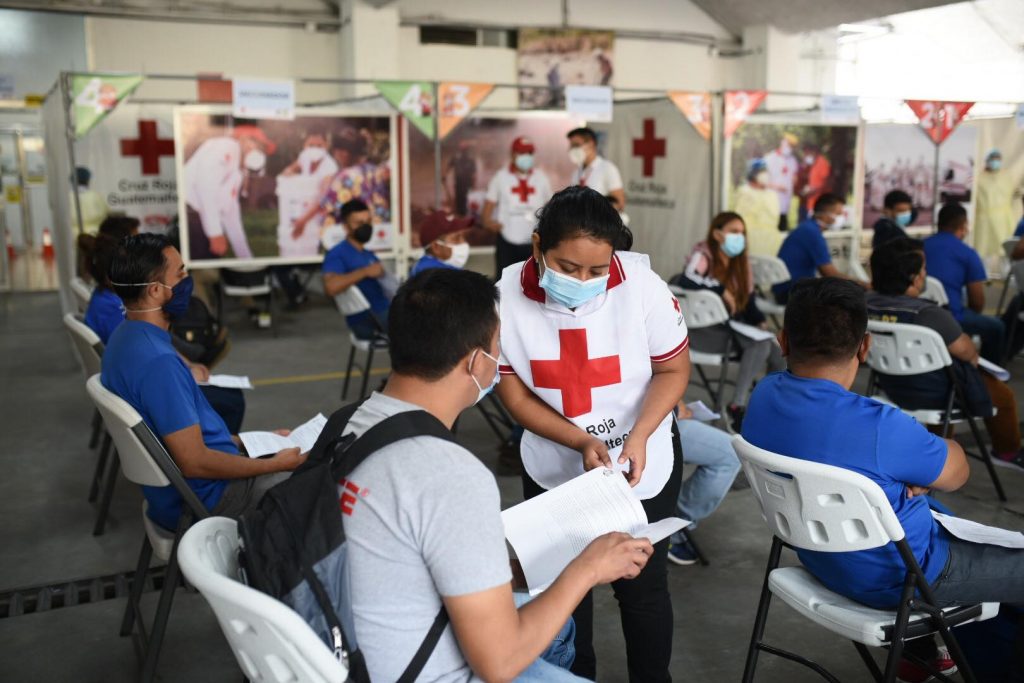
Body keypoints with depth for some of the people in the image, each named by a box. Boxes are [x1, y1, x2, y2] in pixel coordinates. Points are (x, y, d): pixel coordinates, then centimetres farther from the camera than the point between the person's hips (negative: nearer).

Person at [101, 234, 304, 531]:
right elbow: (195, 462, -27)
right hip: (201, 500, -9)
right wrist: (275, 465, -15)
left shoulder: (127, 337, 2)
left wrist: (248, 441, 13)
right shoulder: (158, 361, -29)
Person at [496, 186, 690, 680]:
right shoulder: (507, 298, -19)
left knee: (641, 585, 12)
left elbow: (674, 368, -8)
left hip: (643, 466, -1)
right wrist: (581, 442, -23)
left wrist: (639, 436, -25)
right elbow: (513, 392, -10)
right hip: (553, 470, 2)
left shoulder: (641, 285, -21)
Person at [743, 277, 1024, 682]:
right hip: (896, 580, -7)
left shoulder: (764, 395, -13)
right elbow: (956, 473, -14)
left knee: (930, 509, 33)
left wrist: (908, 475, -8)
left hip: (823, 557, 7)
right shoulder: (879, 428, -35)